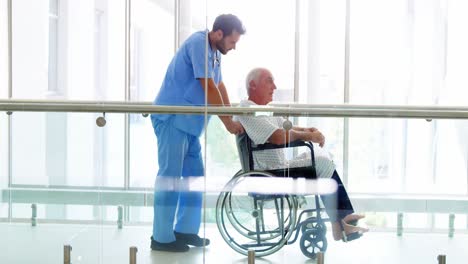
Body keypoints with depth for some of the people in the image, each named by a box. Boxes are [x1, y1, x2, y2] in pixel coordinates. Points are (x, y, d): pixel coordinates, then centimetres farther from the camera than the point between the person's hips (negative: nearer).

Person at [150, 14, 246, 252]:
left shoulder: (214, 52, 14)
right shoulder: (198, 43, -15)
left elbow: (219, 87, 15)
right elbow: (209, 88, -19)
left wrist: (232, 119, 8)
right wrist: (228, 122, -14)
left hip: (188, 122, 10)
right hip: (171, 119, -10)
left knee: (194, 175, 10)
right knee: (170, 176, -8)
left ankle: (185, 230, 18)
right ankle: (162, 237, -2)